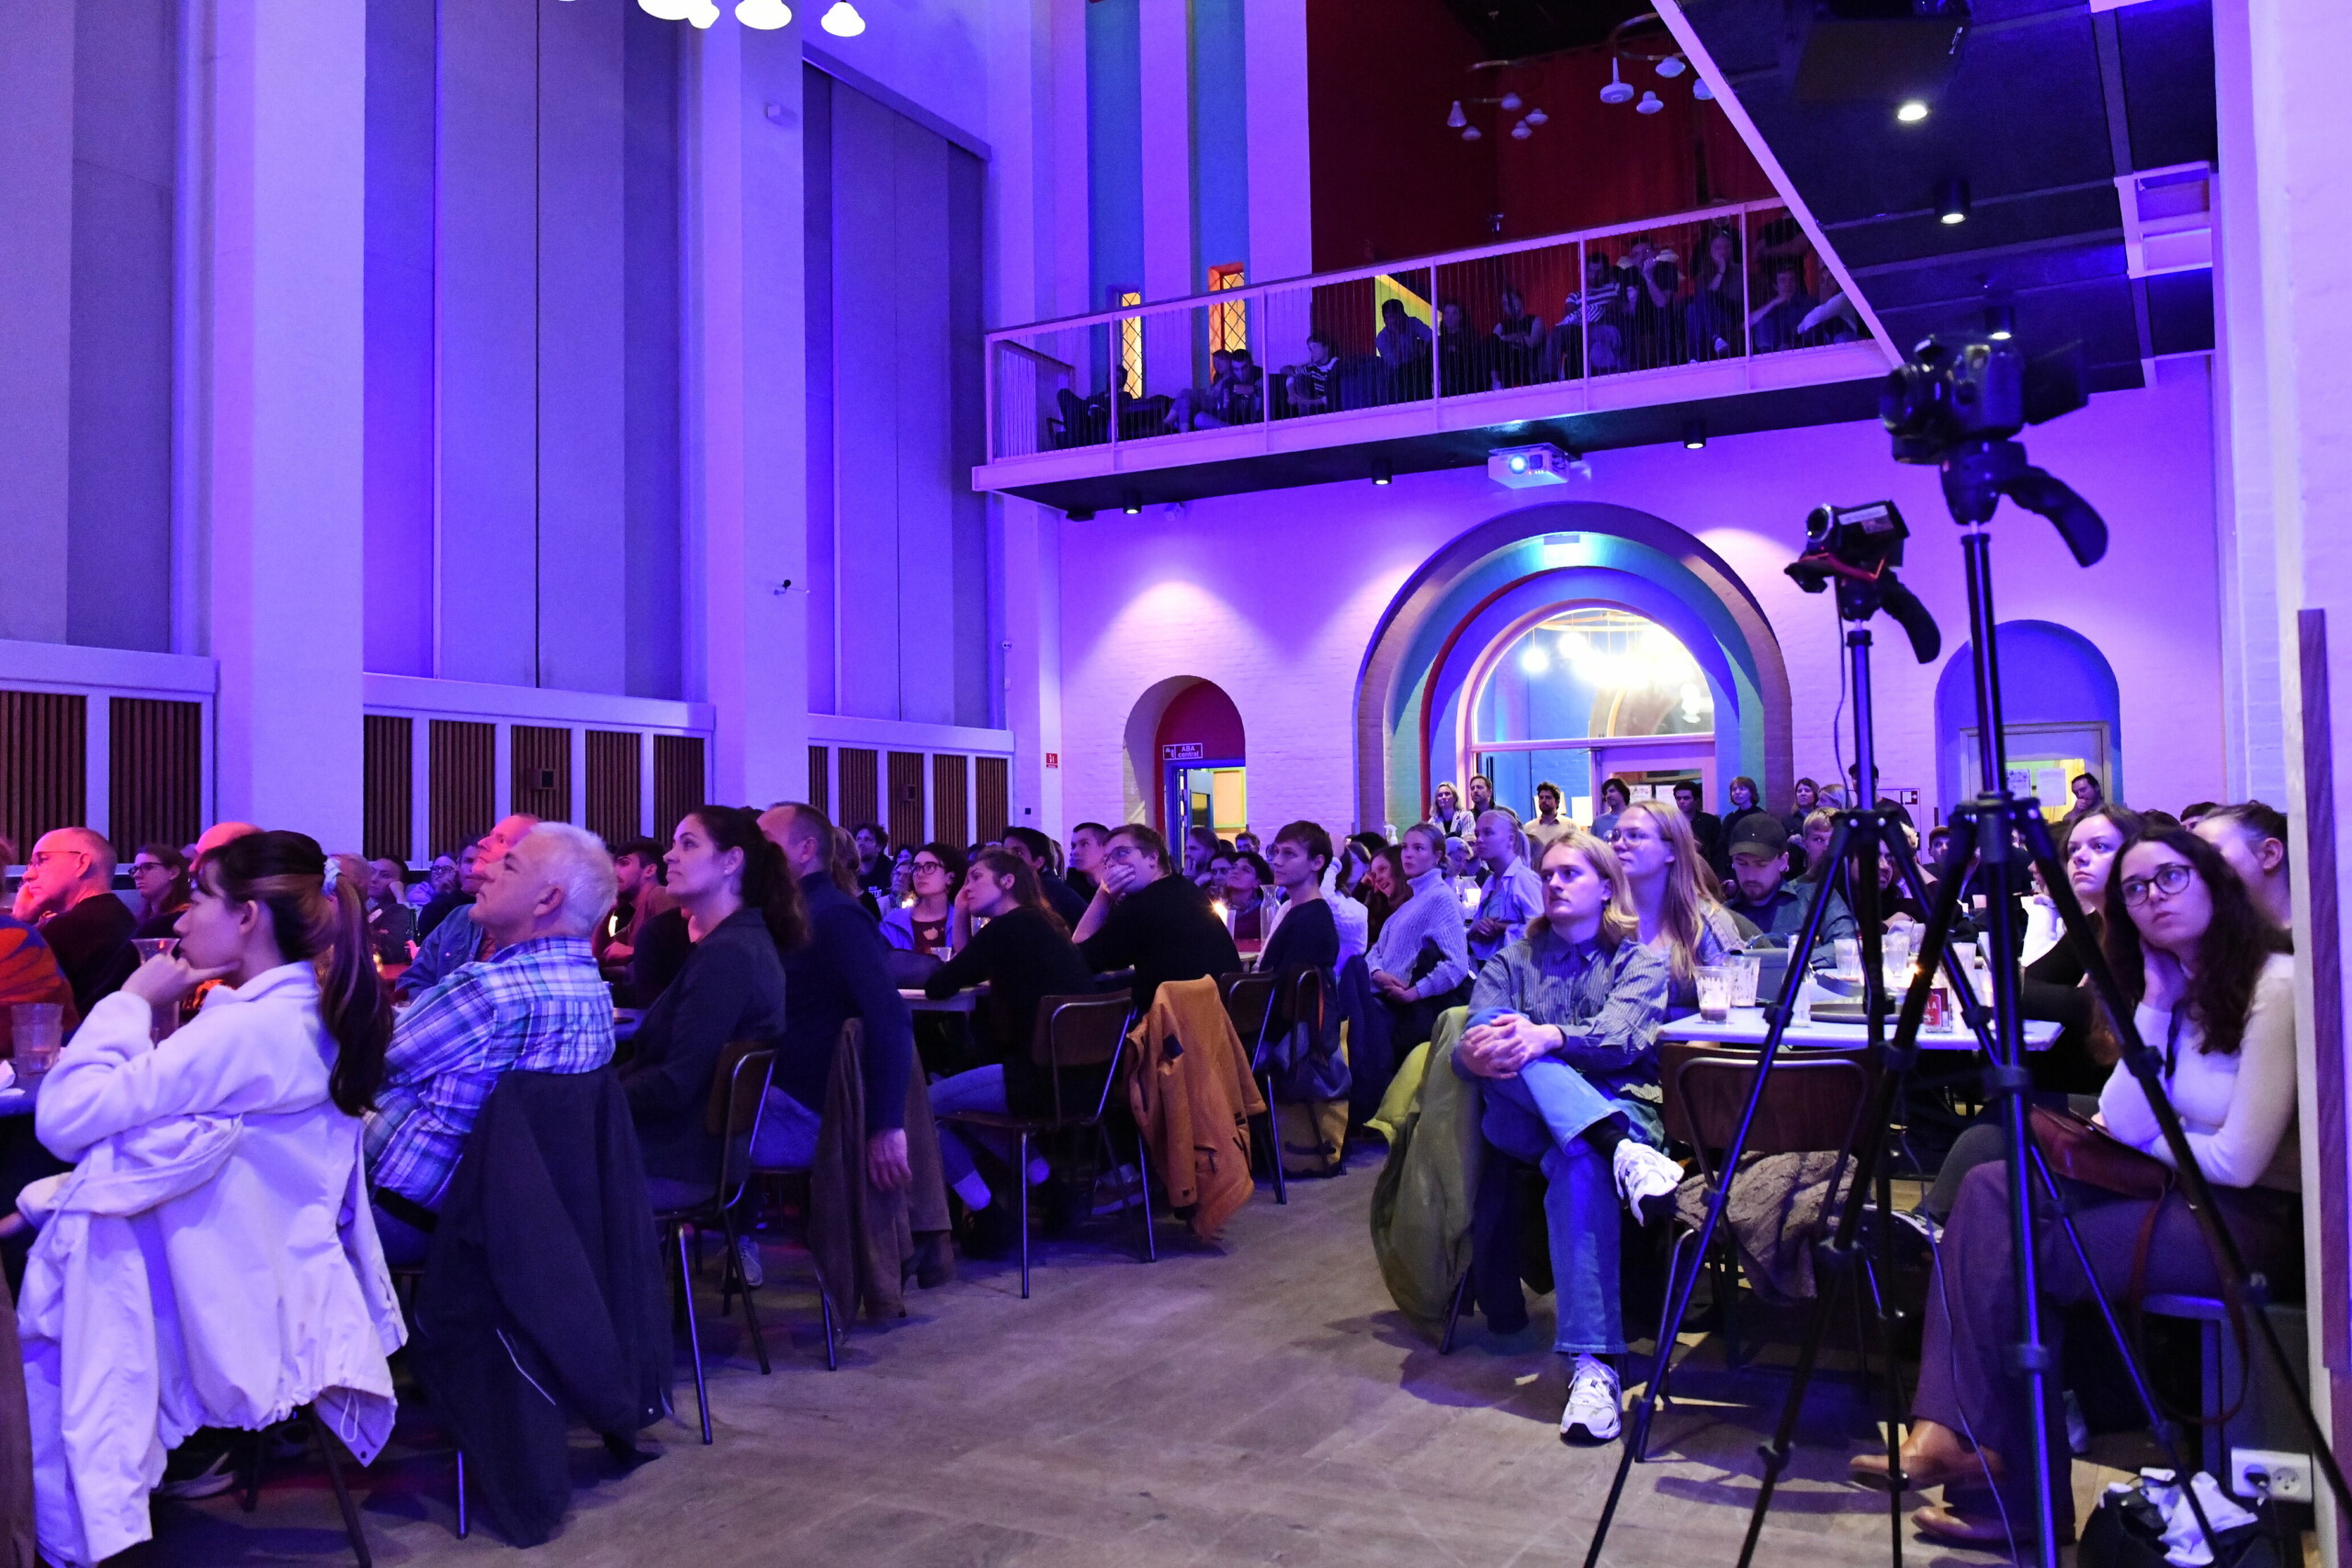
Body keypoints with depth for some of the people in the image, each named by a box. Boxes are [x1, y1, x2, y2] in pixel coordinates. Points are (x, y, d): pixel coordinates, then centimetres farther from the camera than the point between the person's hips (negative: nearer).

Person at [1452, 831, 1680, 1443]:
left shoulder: (1640, 959, 13)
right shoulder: (1514, 960, 21)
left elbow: (1622, 1035, -10)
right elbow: (1471, 1039, 3)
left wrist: (1546, 1037, -32)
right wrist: (1476, 1053, -25)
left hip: (1620, 1103, -2)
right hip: (1521, 1119, 2)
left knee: (1578, 1166, -40)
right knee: (1499, 1026, -31)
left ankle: (1593, 1364, -46)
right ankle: (1625, 1152, -49)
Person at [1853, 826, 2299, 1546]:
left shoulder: (2275, 985, -13)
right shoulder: (2170, 992, 12)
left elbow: (2239, 1161, -18)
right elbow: (2121, 1128, -1)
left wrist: (2136, 1144, -1)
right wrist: (2155, 1005, -4)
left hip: (2256, 1219, -7)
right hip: (2177, 1194, 7)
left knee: (2010, 1248, -21)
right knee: (1991, 1189, -16)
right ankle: (1954, 1433, -22)